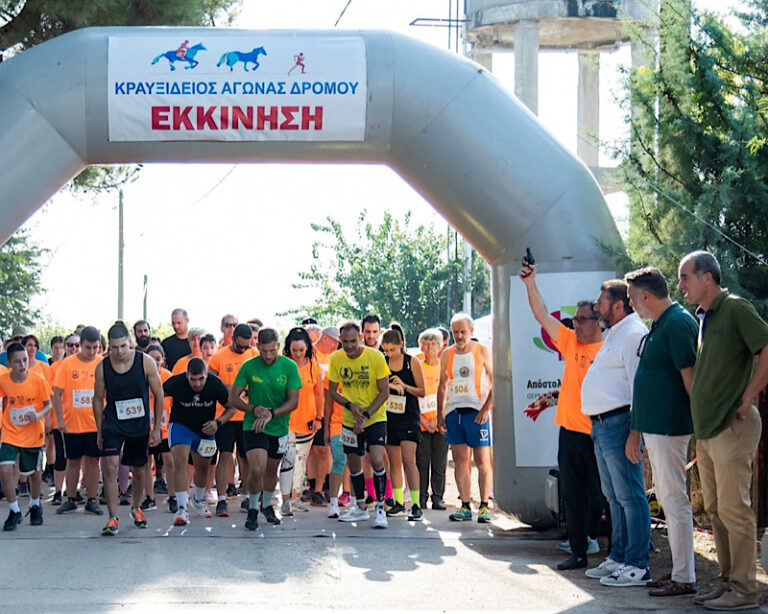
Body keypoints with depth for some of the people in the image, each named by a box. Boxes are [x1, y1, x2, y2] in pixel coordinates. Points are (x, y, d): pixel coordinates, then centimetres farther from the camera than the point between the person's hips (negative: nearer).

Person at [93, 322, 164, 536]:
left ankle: (136, 508, 39)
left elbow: (158, 395, -2)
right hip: (113, 424, -1)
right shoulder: (102, 368, -8)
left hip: (140, 424, 1)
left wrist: (157, 428, -2)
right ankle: (113, 518, -11)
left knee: (138, 469, 14)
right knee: (110, 467, -15)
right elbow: (98, 399, 4)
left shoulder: (146, 362, -11)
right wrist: (99, 431, 4)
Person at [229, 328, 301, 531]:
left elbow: (293, 401, -9)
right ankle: (252, 509, 3)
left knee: (272, 469, 17)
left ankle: (267, 505, 42)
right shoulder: (249, 366, -9)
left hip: (279, 428, 2)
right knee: (257, 468, -19)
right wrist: (254, 409, -21)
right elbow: (233, 398, -4)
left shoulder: (289, 366, -7)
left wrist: (271, 413, -23)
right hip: (253, 426, -2)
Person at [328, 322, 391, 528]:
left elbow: (384, 392, -11)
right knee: (354, 465, 12)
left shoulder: (375, 357, -14)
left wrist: (366, 414, -19)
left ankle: (380, 508, -6)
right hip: (350, 421, 4)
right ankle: (360, 508, 30)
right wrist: (351, 406, -13)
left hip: (375, 418, -4)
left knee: (377, 460, -19)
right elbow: (332, 391, 4)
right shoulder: (336, 359, -4)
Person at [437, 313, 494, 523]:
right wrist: (440, 414, 9)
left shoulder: (482, 351, 1)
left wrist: (486, 409, -11)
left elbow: (495, 383, -1)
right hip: (453, 411, 4)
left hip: (476, 411, -4)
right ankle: (465, 506, 7)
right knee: (460, 460, 4)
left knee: (482, 461, -5)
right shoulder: (447, 355, 12)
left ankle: (484, 506, -2)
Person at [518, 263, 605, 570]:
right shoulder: (570, 342, 13)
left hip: (595, 433, -7)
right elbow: (542, 315, 15)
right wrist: (530, 283, 7)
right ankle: (579, 551, 14)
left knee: (598, 493, 2)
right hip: (569, 430, 7)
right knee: (572, 494, 9)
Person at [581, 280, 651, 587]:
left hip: (618, 423, -11)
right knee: (614, 496, 16)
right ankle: (618, 557, 24)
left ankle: (637, 566, -5)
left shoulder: (634, 334, -13)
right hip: (601, 424, 11)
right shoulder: (615, 334, 21)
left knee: (629, 497, -7)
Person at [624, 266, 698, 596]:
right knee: (667, 498, 14)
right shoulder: (658, 326, 16)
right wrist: (636, 431, 22)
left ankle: (684, 579, -2)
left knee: (674, 500, -6)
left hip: (669, 428, -10)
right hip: (653, 428, 10)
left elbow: (690, 377, -19)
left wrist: (700, 424, -20)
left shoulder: (678, 324, -15)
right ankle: (678, 571, 21)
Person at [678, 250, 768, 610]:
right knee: (715, 510, 13)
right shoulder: (704, 317, 14)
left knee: (734, 510, -6)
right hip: (706, 429, 9)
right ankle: (728, 583, 20)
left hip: (731, 428, -9)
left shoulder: (735, 309, -11)